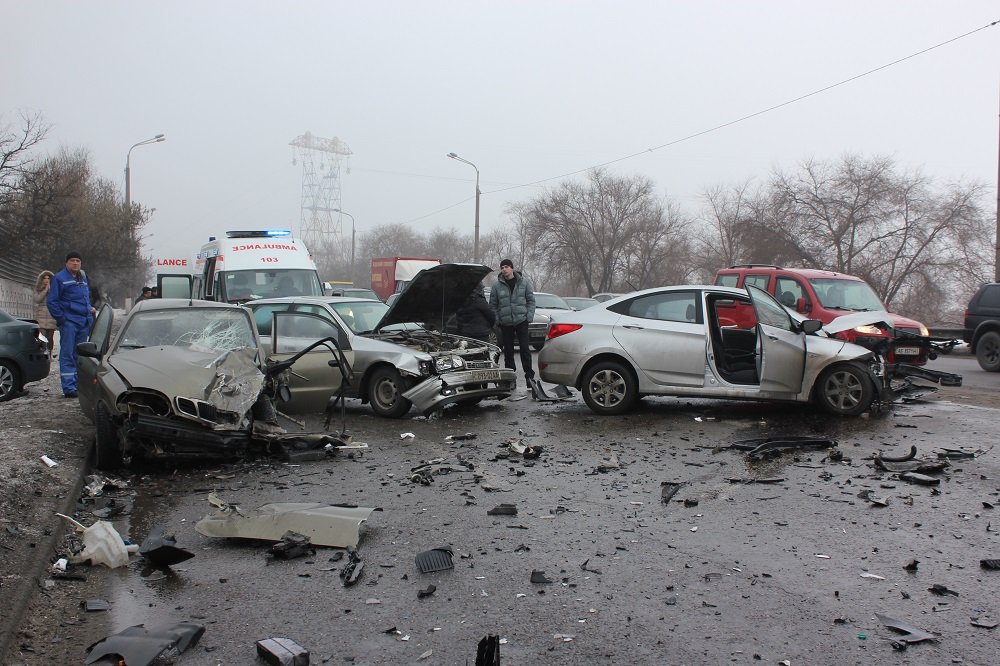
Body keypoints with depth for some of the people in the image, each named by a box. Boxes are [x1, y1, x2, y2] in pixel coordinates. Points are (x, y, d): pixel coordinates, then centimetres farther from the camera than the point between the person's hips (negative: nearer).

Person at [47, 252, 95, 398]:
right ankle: (69, 388, -9)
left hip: (84, 322, 7)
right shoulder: (60, 278, -2)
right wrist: (61, 318, -11)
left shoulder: (83, 278, 18)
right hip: (69, 321, -7)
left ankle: (77, 385, 18)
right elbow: (51, 301, -5)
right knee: (67, 355, -7)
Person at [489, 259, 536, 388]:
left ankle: (529, 375, 3)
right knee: (508, 350, 7)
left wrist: (529, 315, -5)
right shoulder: (497, 285, 2)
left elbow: (531, 300, 5)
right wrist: (496, 319, -3)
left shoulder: (524, 282, 2)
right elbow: (493, 304, 6)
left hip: (521, 320, -1)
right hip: (505, 323, 1)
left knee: (525, 348, -3)